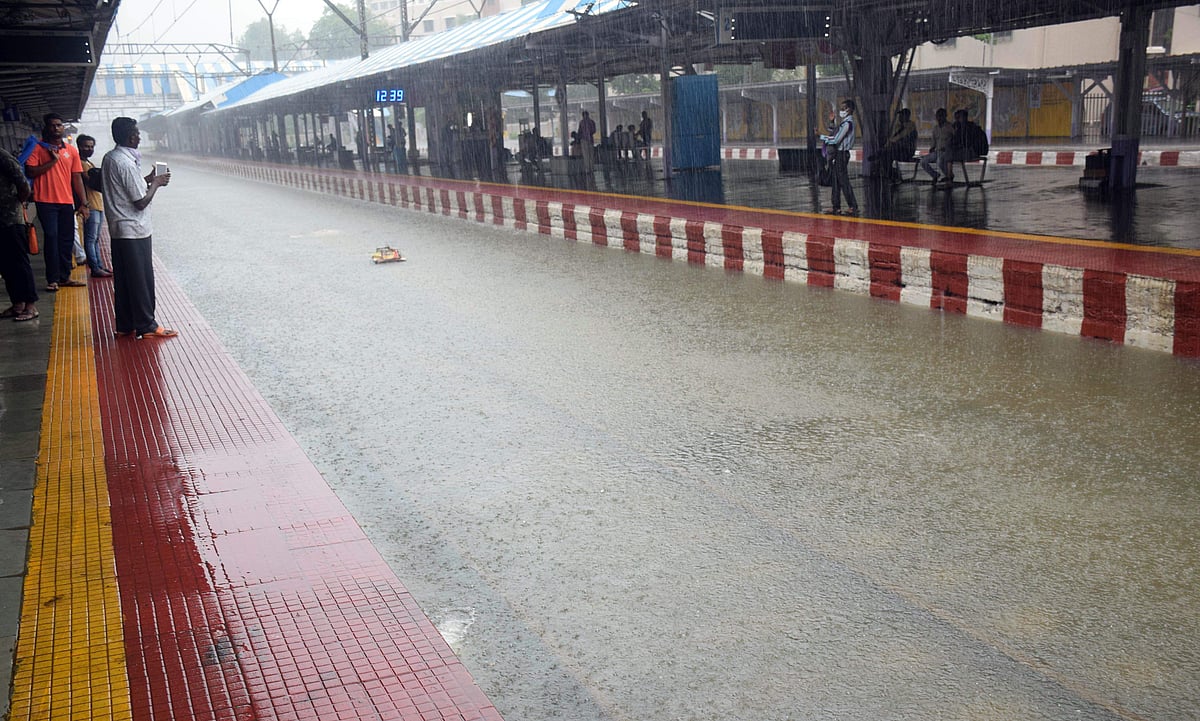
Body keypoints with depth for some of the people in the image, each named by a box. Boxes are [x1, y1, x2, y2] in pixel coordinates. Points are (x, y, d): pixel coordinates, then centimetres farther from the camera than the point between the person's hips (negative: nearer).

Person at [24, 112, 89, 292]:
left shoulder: (71, 151, 10)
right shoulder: (38, 148, 0)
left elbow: (77, 178, 11)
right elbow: (30, 172, -9)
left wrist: (83, 204, 7)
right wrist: (52, 161, -14)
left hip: (66, 202, 4)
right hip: (46, 201, -4)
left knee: (67, 240, 7)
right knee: (52, 238, -6)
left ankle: (64, 277, 16)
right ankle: (52, 279, -1)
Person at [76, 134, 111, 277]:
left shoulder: (88, 163, 21)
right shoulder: (80, 163, -10)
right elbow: (91, 183, -19)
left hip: (98, 205, 10)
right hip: (90, 206, -10)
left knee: (96, 239, 13)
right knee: (91, 239, -9)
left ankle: (99, 266, 17)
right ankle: (95, 269, -11)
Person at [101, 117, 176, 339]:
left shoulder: (110, 158, 9)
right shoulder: (127, 163, -20)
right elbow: (141, 202, -19)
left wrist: (146, 180, 11)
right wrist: (156, 183, -5)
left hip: (118, 229, 9)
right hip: (134, 230, -9)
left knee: (123, 279, 12)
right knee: (142, 280, -2)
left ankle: (125, 325, 18)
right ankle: (146, 326, 3)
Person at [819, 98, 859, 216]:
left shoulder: (847, 123, -16)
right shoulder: (844, 122, 15)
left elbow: (836, 140, -20)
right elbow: (835, 137, 17)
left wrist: (823, 137, -9)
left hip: (842, 154, -10)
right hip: (837, 154, 10)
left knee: (843, 181, -7)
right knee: (835, 181, 11)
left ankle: (853, 207, -4)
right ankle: (836, 207, 16)